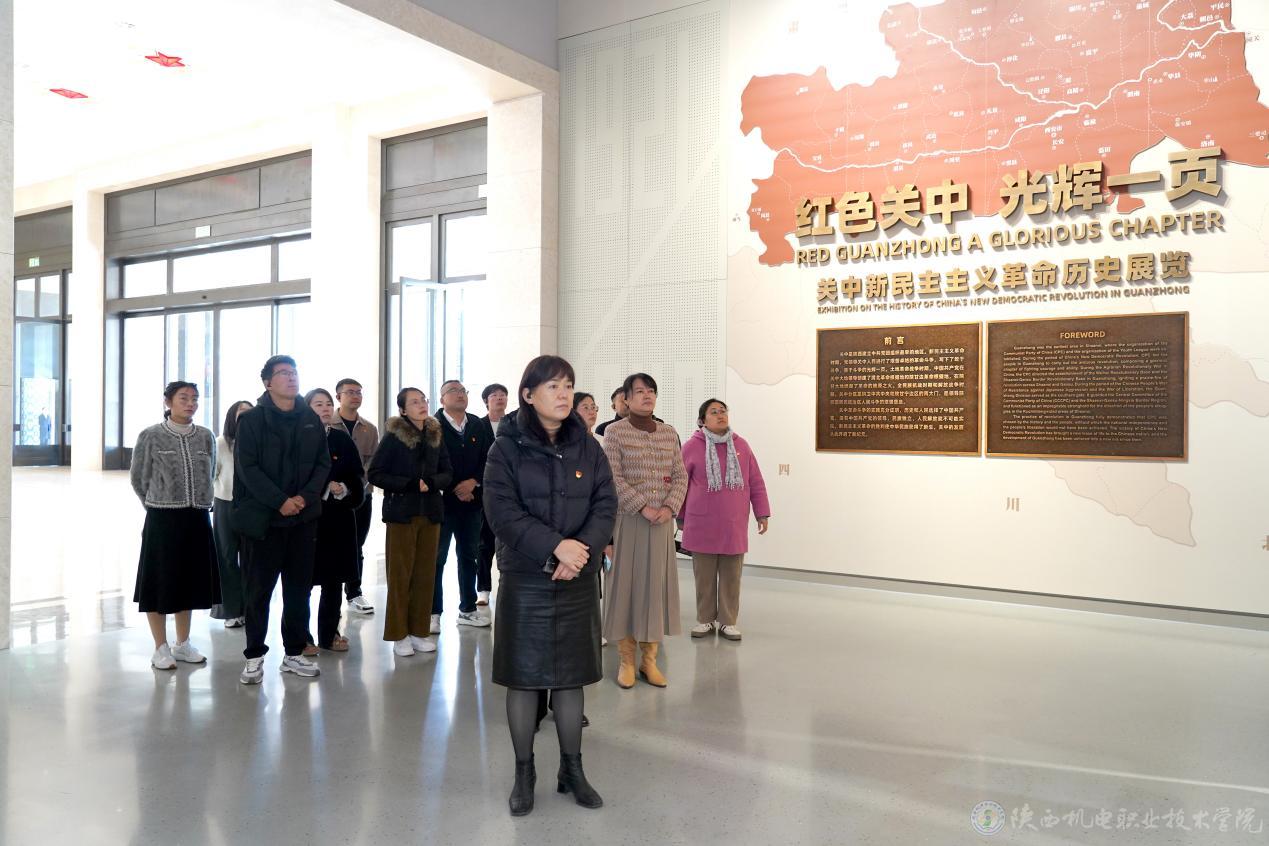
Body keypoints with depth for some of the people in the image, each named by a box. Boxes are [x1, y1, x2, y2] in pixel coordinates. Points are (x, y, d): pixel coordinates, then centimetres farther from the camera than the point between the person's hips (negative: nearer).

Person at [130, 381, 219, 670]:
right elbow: (139, 479, 5)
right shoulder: (151, 436, -6)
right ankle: (161, 649, 15)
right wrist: (158, 505, 10)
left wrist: (199, 504, 12)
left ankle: (183, 644, 26)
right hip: (162, 520, -4)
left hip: (197, 519, 4)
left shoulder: (206, 437, 4)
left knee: (188, 581, 13)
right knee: (160, 583, 3)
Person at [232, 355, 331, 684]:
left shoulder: (311, 420, 8)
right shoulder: (252, 419, -3)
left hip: (303, 517, 4)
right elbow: (247, 467, -10)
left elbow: (323, 463, 6)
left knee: (299, 588, 9)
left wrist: (305, 496, -10)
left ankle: (294, 653, 20)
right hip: (262, 518, -4)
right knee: (259, 589, 3)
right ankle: (254, 657, 14)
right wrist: (280, 501, -17)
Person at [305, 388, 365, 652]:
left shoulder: (342, 438, 9)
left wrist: (346, 489, -10)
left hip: (339, 517, 4)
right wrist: (325, 487, -14)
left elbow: (358, 475, 8)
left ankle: (329, 634, 19)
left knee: (334, 577, 8)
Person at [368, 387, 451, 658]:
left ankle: (419, 631, 15)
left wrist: (431, 482, -11)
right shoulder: (393, 436, -5)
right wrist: (410, 484, -17)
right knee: (400, 574, 1)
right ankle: (399, 634, 10)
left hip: (431, 511, 4)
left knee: (426, 574, 6)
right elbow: (375, 474, -8)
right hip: (401, 511, -4)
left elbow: (447, 473, 10)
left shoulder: (436, 436, 6)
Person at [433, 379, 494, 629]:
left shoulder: (478, 426, 8)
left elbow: (488, 459, 7)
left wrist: (473, 481, -10)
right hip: (443, 501, -5)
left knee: (469, 556, 12)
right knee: (437, 558, 2)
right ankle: (434, 613, 10)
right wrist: (454, 491, -12)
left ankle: (468, 609, 23)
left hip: (471, 500, 5)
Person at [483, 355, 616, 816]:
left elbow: (605, 504, -1)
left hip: (578, 580, 3)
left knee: (571, 675, 10)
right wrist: (557, 546, -23)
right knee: (523, 677, 6)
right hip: (524, 579, -2)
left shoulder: (587, 446, 4)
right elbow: (502, 510, -14)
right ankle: (524, 772, 23)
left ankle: (572, 769, 25)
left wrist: (583, 547, -18)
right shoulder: (507, 447, -5)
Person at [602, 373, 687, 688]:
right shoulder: (615, 432, -3)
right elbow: (613, 478, -11)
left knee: (657, 584, 6)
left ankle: (649, 659, 17)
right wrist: (643, 507, -17)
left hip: (662, 522, 4)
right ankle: (626, 659, 13)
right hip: (627, 520, -4)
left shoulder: (669, 433, 10)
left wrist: (669, 508, -8)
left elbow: (680, 476, 8)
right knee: (626, 583, 1)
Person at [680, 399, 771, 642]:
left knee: (731, 576, 6)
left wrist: (762, 513, 5)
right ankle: (705, 620, 20)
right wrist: (681, 517, 7)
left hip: (735, 525, 2)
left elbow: (756, 482, 8)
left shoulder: (741, 445, 5)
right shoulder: (692, 446, -3)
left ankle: (728, 621, 17)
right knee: (704, 575, 7)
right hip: (702, 525, -2)